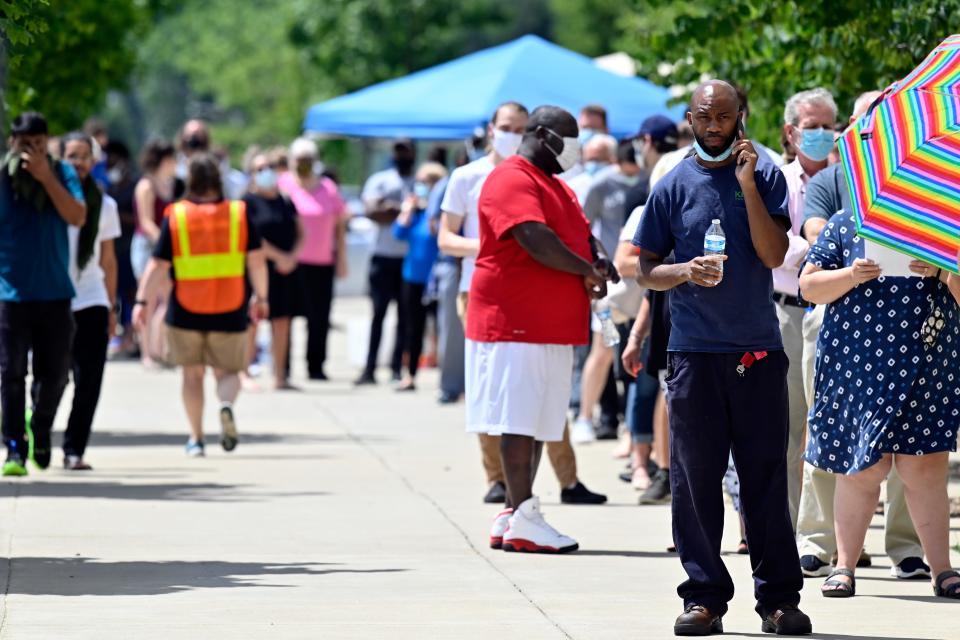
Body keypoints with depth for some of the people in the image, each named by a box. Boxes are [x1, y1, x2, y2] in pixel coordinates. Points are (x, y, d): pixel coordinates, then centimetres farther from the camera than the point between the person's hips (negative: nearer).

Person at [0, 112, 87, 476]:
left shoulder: (62, 173, 2)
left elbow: (77, 217, -12)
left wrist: (46, 177, -19)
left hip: (55, 293, 2)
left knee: (54, 374, 7)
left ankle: (40, 429, 34)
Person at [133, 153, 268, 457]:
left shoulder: (175, 216, -2)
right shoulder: (240, 213, 1)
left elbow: (158, 264, -5)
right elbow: (257, 259, -1)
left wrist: (142, 301, -2)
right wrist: (261, 297, 9)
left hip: (186, 313, 0)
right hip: (230, 312, 0)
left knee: (192, 374, 14)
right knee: (228, 371, 12)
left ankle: (196, 438, 11)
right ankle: (227, 404, -21)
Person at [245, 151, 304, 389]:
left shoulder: (286, 201, 14)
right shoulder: (249, 202, -3)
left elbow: (300, 233, 14)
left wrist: (293, 256, -5)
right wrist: (279, 256, -13)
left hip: (287, 268, 5)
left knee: (282, 321, 5)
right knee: (252, 321, -6)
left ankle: (280, 378, 10)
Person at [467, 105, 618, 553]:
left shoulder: (556, 186, 22)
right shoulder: (512, 180, -11)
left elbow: (583, 235, 27)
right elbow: (536, 240, -22)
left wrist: (599, 261, 4)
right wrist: (586, 270, -13)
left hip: (553, 326, 10)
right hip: (515, 323, -10)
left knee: (538, 423, 10)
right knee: (518, 420, -9)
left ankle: (512, 515, 14)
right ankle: (523, 518, -9)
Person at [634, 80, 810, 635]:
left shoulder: (764, 176, 3)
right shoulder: (674, 187, 6)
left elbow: (774, 255, -8)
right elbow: (646, 271, 9)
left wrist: (747, 184, -14)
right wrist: (686, 271, -12)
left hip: (759, 350, -1)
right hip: (695, 351, 1)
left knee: (766, 476, 1)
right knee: (695, 478, 0)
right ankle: (705, 595, 6)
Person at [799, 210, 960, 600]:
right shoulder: (845, 225, 7)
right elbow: (809, 287, 3)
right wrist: (851, 276, -14)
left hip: (925, 365, 1)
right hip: (856, 362, -1)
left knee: (925, 467, -2)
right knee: (862, 468, 0)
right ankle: (844, 566, 10)